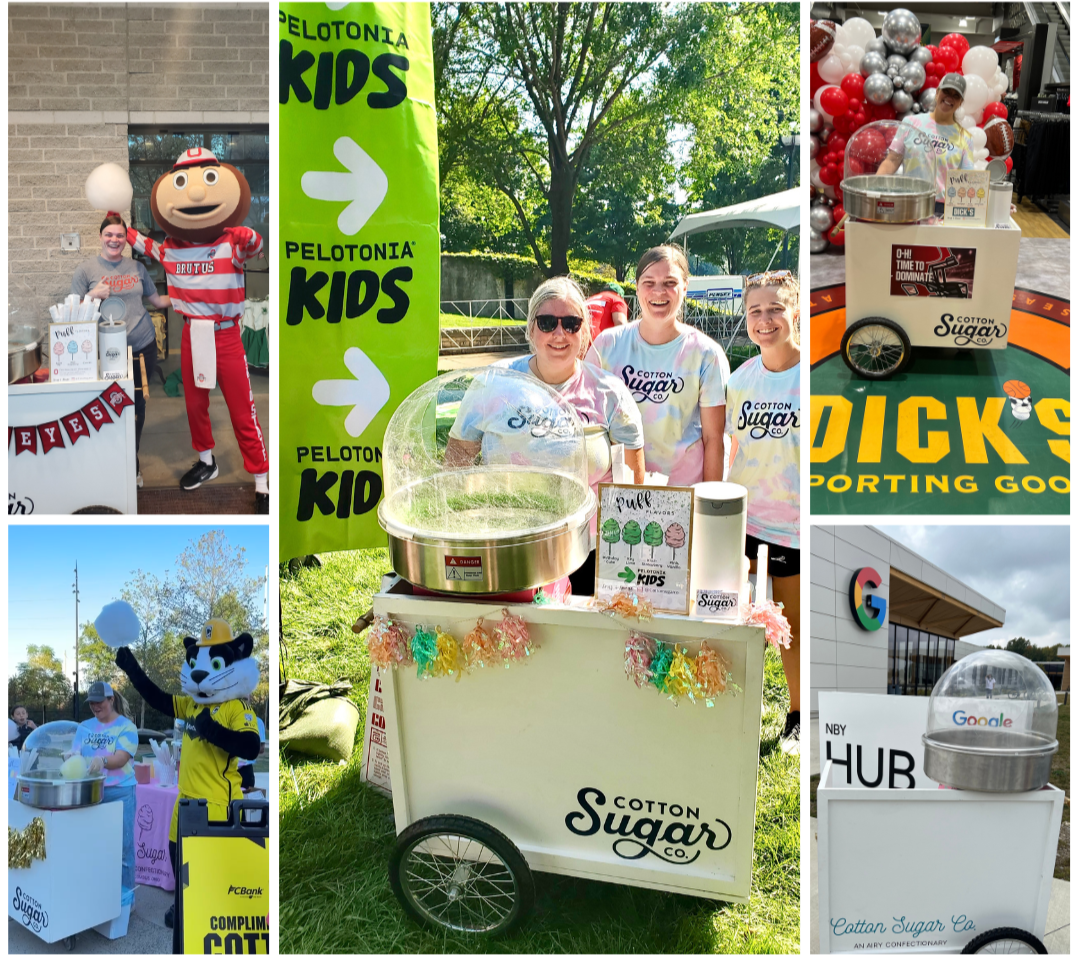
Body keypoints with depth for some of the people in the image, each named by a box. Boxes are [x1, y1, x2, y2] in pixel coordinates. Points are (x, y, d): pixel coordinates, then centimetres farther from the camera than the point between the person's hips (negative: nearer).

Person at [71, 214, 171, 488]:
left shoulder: (137, 267, 9)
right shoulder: (86, 270, 0)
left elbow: (157, 300, 19)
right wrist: (93, 296, -16)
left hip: (142, 347, 3)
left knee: (137, 405, 10)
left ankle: (132, 461, 26)